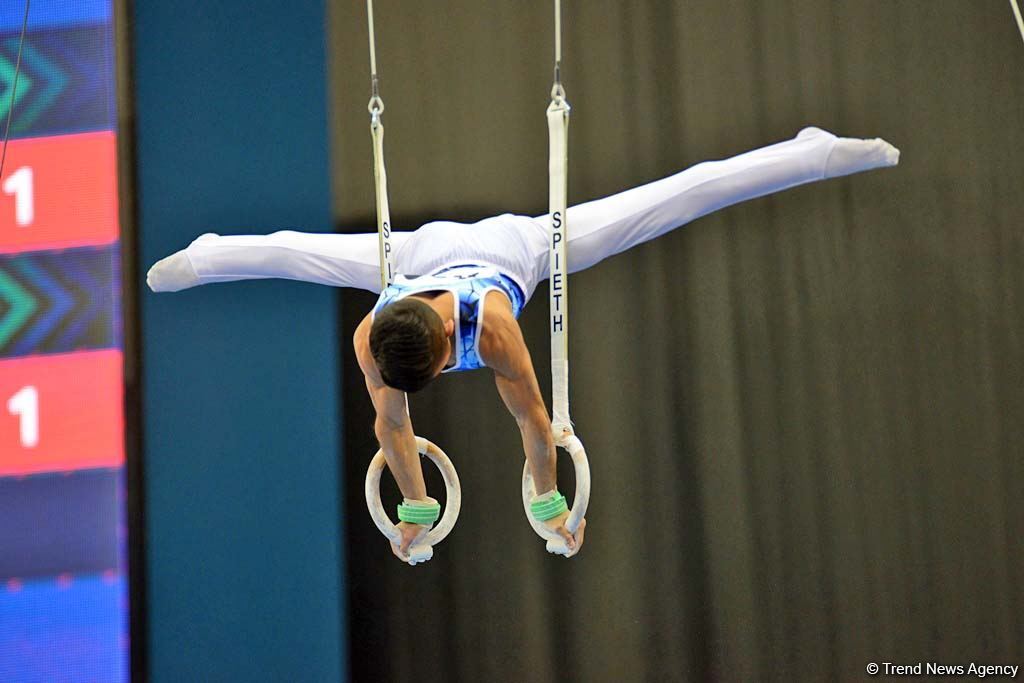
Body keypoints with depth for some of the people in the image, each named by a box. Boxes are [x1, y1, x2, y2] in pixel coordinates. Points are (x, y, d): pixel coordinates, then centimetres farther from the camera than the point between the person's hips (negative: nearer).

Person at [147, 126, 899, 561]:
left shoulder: (492, 323, -45)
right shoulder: (371, 335, -36)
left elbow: (532, 416, -34)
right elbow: (391, 423, -21)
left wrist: (552, 504, -22)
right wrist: (416, 509, -12)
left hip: (516, 244, -3)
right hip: (430, 247, 3)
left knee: (670, 200, -1)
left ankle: (816, 152, 6)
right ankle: (207, 257, 50)